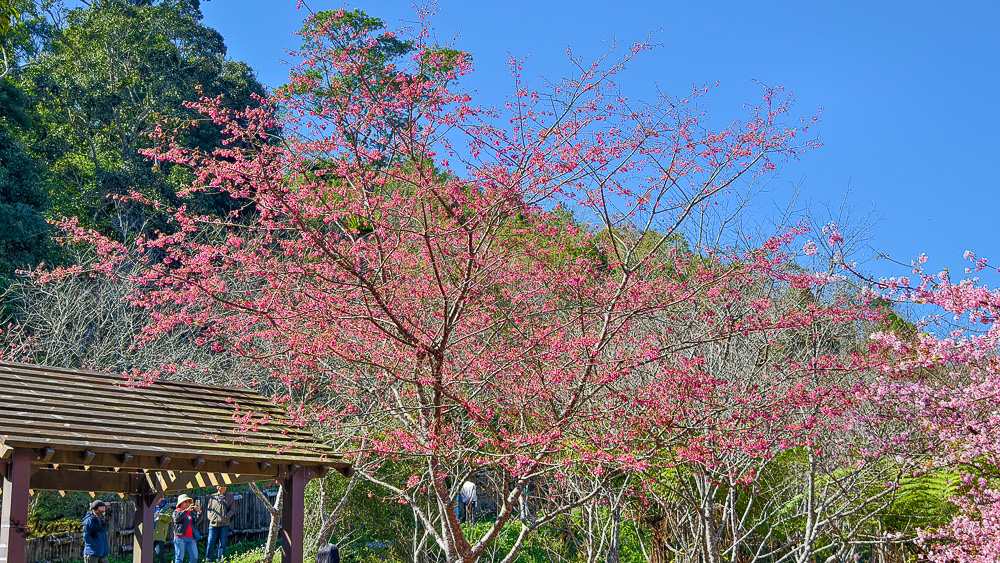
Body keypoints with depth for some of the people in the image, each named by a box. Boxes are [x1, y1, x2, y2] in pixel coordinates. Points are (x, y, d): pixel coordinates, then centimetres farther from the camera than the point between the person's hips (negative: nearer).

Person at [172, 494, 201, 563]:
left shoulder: (191, 512, 18)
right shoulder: (176, 511, 4)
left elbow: (196, 521, 4)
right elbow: (177, 518, -19)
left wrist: (199, 513, -14)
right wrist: (186, 510, -29)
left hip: (191, 538, 5)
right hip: (180, 537, -5)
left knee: (194, 557, -2)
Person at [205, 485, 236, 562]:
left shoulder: (230, 497, 11)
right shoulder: (212, 497, 16)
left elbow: (232, 509, 4)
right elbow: (208, 508, 15)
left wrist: (225, 518, -9)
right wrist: (210, 517, -2)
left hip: (224, 524, -1)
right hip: (213, 524, 1)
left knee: (222, 544, 0)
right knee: (210, 543, -3)